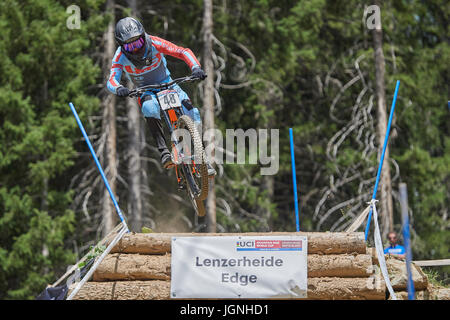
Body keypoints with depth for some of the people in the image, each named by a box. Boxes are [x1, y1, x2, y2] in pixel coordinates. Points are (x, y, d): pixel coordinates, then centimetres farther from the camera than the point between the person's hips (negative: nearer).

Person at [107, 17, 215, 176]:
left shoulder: (153, 43, -22)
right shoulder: (121, 56, -21)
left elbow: (183, 52, -26)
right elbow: (111, 80, -32)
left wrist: (195, 67, -44)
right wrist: (118, 88, -56)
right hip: (146, 91, -1)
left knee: (192, 114, -20)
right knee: (149, 107, -38)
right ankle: (164, 152, -40)